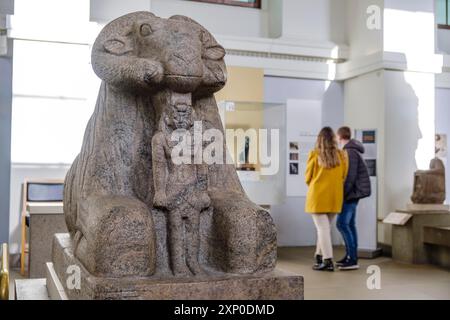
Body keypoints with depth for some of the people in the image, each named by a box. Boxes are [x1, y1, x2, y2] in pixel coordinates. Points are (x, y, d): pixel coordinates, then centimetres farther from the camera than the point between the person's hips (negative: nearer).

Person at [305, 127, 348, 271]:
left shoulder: (315, 155, -8)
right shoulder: (342, 155, -1)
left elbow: (308, 178, 2)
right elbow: (343, 177, 5)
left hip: (318, 196, -3)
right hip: (335, 197, 3)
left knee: (322, 228, 0)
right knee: (325, 227, 16)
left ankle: (328, 261, -5)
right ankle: (319, 256, 29)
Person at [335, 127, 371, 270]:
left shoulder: (350, 152, -15)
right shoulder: (351, 150, 15)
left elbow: (350, 176, -21)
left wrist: (343, 194, -19)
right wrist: (344, 193, 15)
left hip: (352, 192, -10)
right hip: (353, 192, 10)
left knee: (342, 223, -12)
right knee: (349, 224, 11)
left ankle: (353, 259, -13)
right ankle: (350, 256, 16)